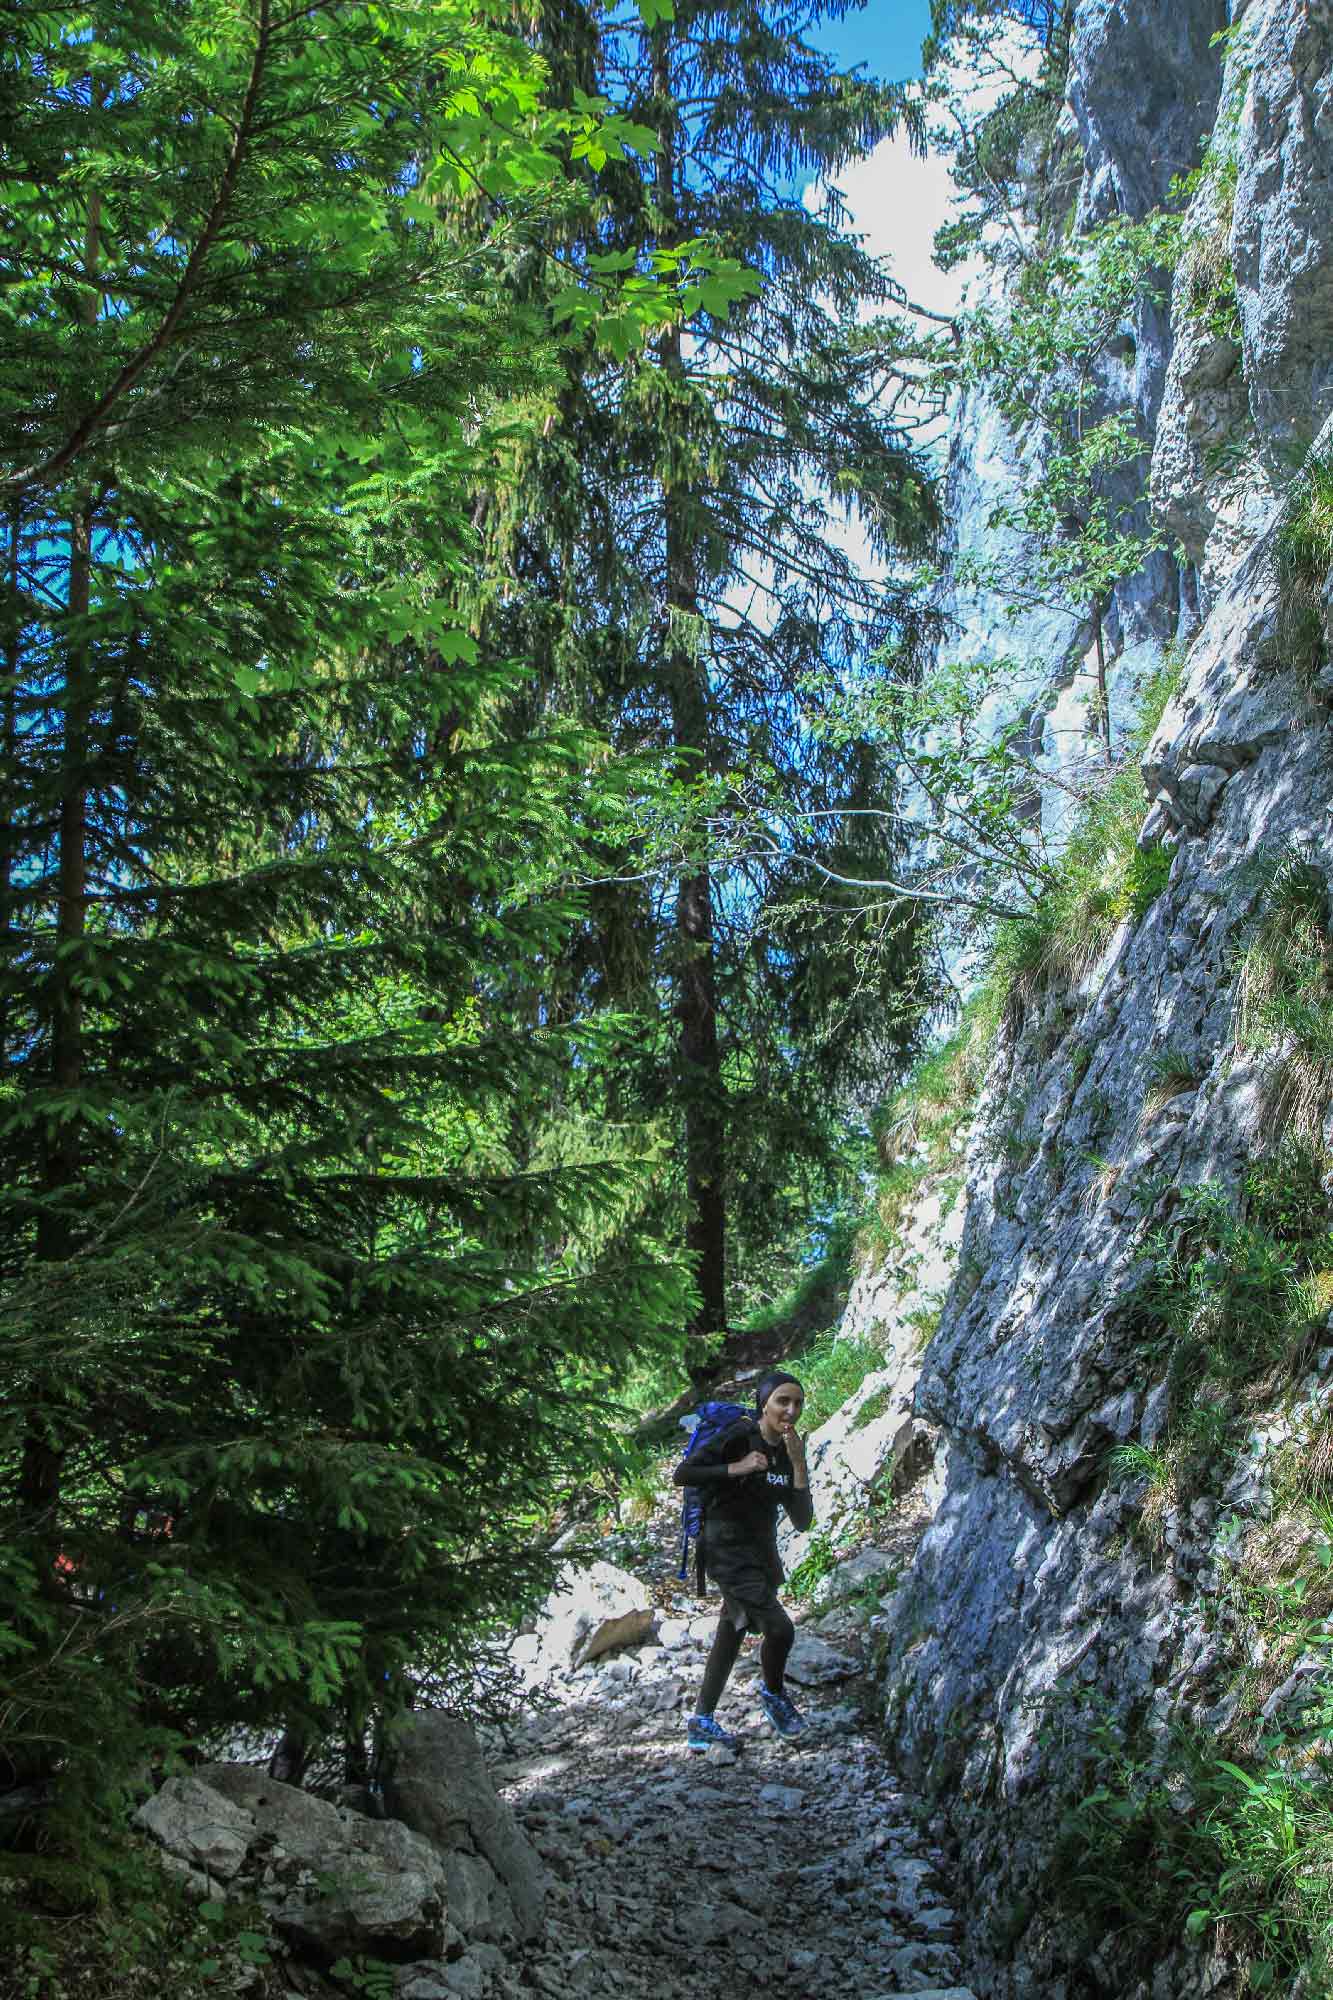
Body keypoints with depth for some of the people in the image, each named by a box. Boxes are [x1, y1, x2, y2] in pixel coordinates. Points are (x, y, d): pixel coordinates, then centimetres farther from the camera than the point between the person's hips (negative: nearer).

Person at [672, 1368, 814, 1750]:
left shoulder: (786, 1453, 5)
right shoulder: (738, 1436, -15)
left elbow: (803, 1521, -2)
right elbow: (681, 1475, -18)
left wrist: (799, 1465, -12)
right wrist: (735, 1468, -24)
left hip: (763, 1555, 8)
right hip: (729, 1551, -8)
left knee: (731, 1636, 11)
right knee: (779, 1628, -17)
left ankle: (701, 1725, 20)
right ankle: (773, 1694, 10)